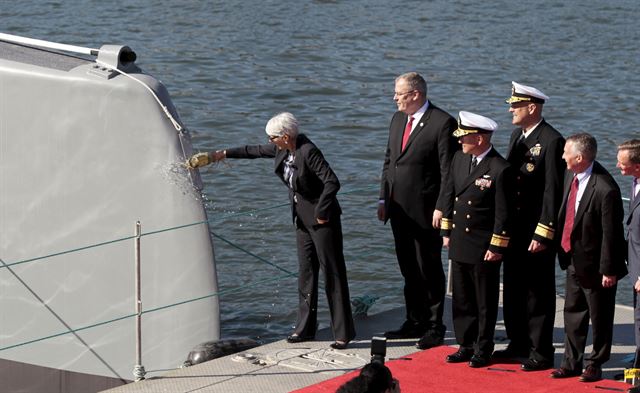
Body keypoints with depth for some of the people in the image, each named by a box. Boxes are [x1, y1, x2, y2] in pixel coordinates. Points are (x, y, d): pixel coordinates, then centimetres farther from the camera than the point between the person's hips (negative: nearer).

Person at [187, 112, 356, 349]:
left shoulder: (308, 152, -24)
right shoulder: (283, 148, 2)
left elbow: (332, 182, -27)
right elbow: (255, 151, 18)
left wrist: (321, 213, -19)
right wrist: (221, 155, 20)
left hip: (322, 219, -9)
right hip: (302, 218, 9)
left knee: (332, 272, -3)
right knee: (306, 271, 13)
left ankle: (343, 333, 2)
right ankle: (305, 329, 22)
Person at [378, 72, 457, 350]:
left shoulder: (442, 123, -12)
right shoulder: (398, 119, 12)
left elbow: (448, 170, -14)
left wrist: (440, 208, -17)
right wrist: (384, 199, 11)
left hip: (425, 211, -7)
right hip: (399, 209, 7)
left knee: (429, 270, 1)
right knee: (409, 269, 14)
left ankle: (434, 327, 10)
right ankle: (415, 323, 24)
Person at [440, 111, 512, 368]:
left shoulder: (500, 169, -16)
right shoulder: (459, 158, 6)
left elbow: (503, 213, -14)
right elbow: (449, 195, 14)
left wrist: (496, 248, -13)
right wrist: (447, 231, 13)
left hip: (484, 248, -7)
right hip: (459, 243, 7)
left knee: (485, 302, 5)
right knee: (461, 299, 12)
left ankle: (483, 349, 15)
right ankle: (465, 345, 22)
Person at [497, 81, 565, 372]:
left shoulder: (552, 141, -16)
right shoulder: (517, 135, 11)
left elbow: (553, 192, -18)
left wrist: (543, 235, -18)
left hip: (538, 230, -8)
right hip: (515, 228, 9)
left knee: (539, 292, 0)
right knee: (514, 288, 16)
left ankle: (541, 353, 8)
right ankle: (519, 345, 28)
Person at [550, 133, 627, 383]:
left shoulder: (605, 190, -27)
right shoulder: (571, 176, -3)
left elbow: (611, 233, -22)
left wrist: (609, 270, -18)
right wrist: (562, 245, 13)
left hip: (594, 264, -8)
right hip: (573, 259, 8)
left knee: (599, 318, 9)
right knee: (573, 312, 17)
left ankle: (595, 364, 22)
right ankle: (572, 362, 28)